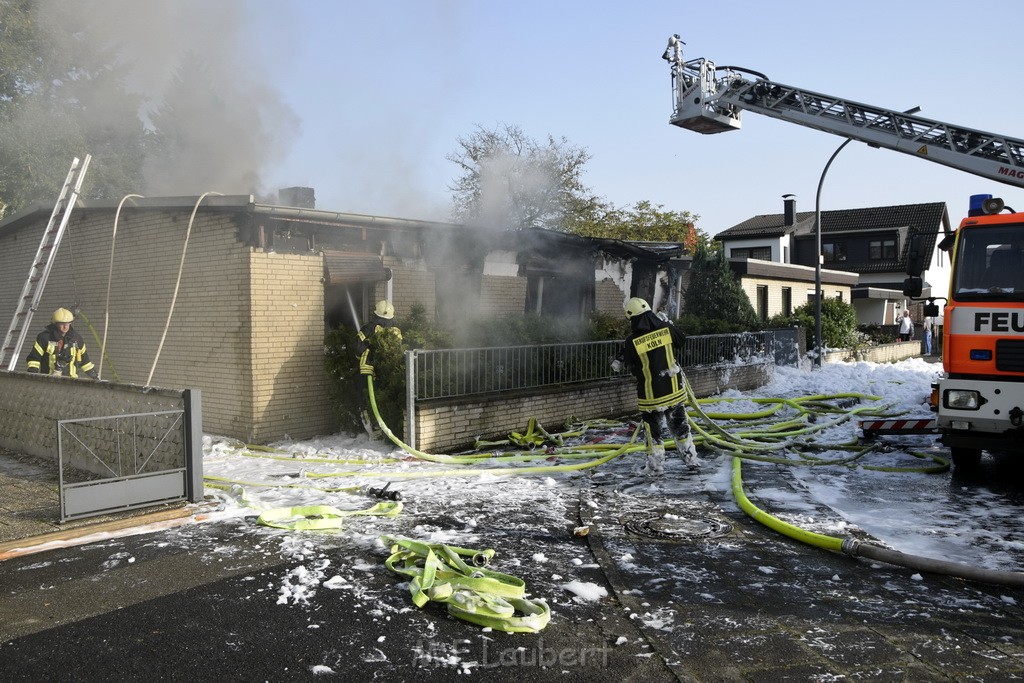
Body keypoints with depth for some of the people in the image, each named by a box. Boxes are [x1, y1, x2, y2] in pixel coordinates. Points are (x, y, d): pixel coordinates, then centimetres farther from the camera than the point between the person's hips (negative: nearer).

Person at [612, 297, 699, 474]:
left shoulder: (631, 342, -17)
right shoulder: (667, 329, -9)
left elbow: (631, 367, -4)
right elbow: (682, 341, 12)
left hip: (650, 395, -3)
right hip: (675, 390, 3)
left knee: (654, 429, 12)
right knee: (680, 426, 18)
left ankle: (656, 464, 17)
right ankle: (691, 459, 25)